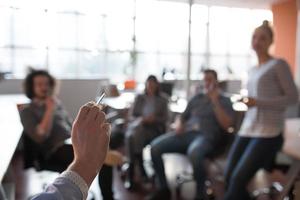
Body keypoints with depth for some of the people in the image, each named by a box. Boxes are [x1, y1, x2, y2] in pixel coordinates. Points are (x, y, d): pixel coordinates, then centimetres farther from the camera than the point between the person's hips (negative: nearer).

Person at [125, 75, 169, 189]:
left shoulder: (162, 100, 15)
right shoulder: (139, 98, 17)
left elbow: (165, 118, 7)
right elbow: (131, 116, 12)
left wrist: (154, 118, -13)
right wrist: (140, 119, -11)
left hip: (154, 128, -1)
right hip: (138, 125, 2)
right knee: (132, 136, -37)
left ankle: (131, 175, -27)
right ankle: (141, 170, -30)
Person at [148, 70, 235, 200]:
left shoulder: (225, 101, 10)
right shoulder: (196, 98, 23)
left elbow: (226, 125, -5)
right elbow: (182, 117, 28)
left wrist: (215, 101, -8)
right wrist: (179, 125, 3)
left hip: (207, 137, -5)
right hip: (187, 133, 5)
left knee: (194, 153, -42)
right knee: (155, 146, -19)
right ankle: (164, 189, -4)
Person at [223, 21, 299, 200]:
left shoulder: (279, 65, -1)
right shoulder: (253, 70, 20)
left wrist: (258, 103, -15)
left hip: (268, 132, -7)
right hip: (248, 129, 7)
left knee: (238, 179, -15)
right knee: (229, 177, -3)